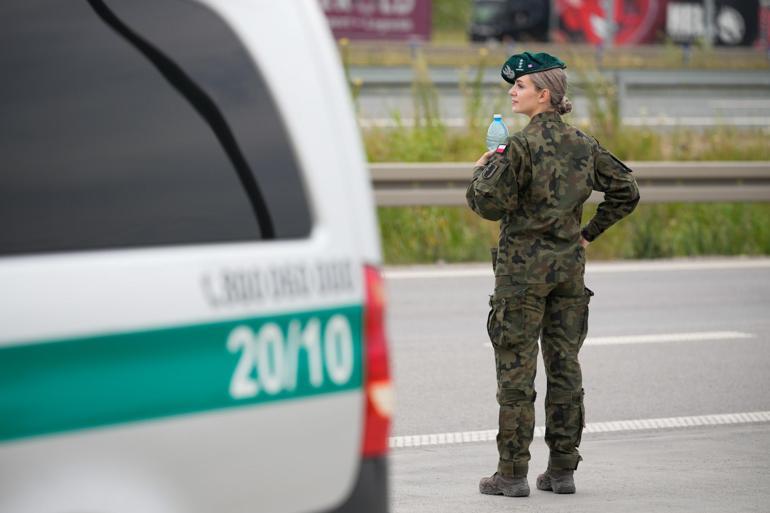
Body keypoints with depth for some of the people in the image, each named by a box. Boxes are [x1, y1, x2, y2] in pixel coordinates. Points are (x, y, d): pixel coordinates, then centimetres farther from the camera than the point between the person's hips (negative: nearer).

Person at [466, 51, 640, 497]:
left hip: (524, 266, -6)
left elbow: (491, 205, -16)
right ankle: (563, 469, 12)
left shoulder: (522, 145, -14)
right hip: (570, 264, 6)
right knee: (565, 366, 9)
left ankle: (513, 473, 0)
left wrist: (483, 171, 2)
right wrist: (589, 233, 16)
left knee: (516, 369, -1)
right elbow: (626, 191, 12)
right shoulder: (583, 144, 6)